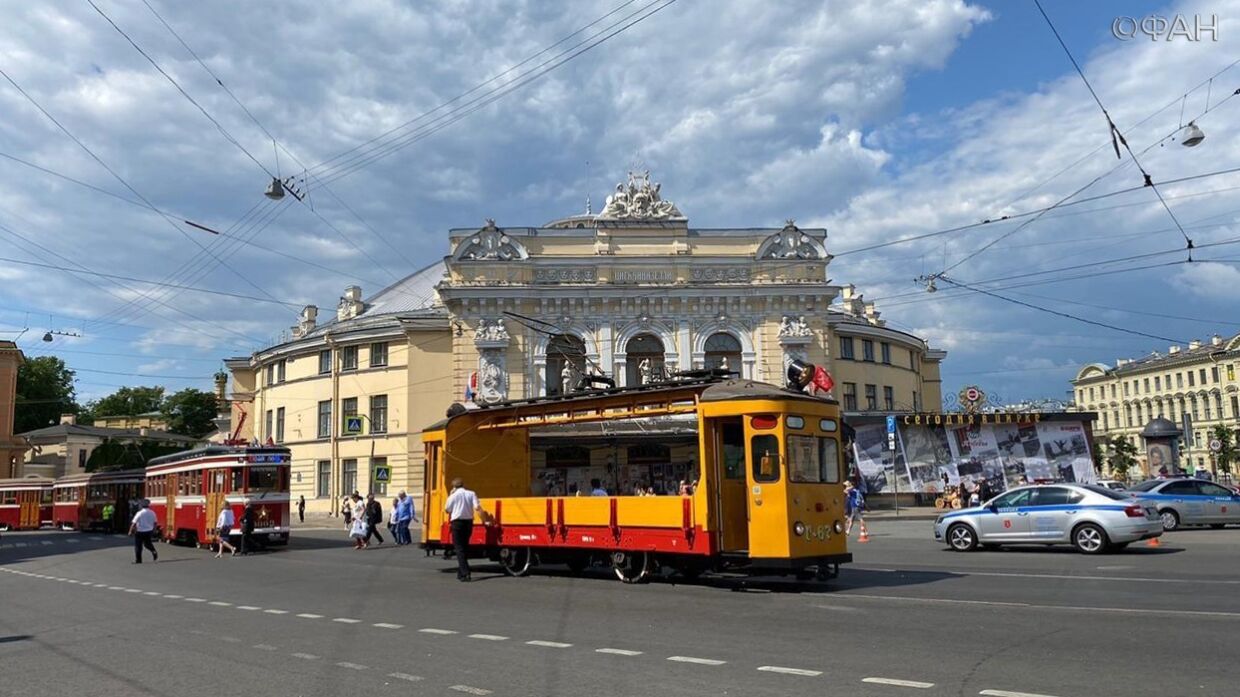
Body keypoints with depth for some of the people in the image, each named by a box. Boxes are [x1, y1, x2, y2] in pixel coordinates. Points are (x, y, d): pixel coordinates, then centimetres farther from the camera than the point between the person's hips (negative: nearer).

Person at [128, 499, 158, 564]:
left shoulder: (139, 513, -16)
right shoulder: (152, 513, -2)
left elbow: (134, 523, -15)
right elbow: (155, 522, 7)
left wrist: (130, 531, -3)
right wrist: (153, 531, 20)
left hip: (140, 532, -5)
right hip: (149, 531, 5)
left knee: (138, 546, 7)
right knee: (147, 543, 25)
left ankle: (138, 560, 12)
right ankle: (154, 552, 3)